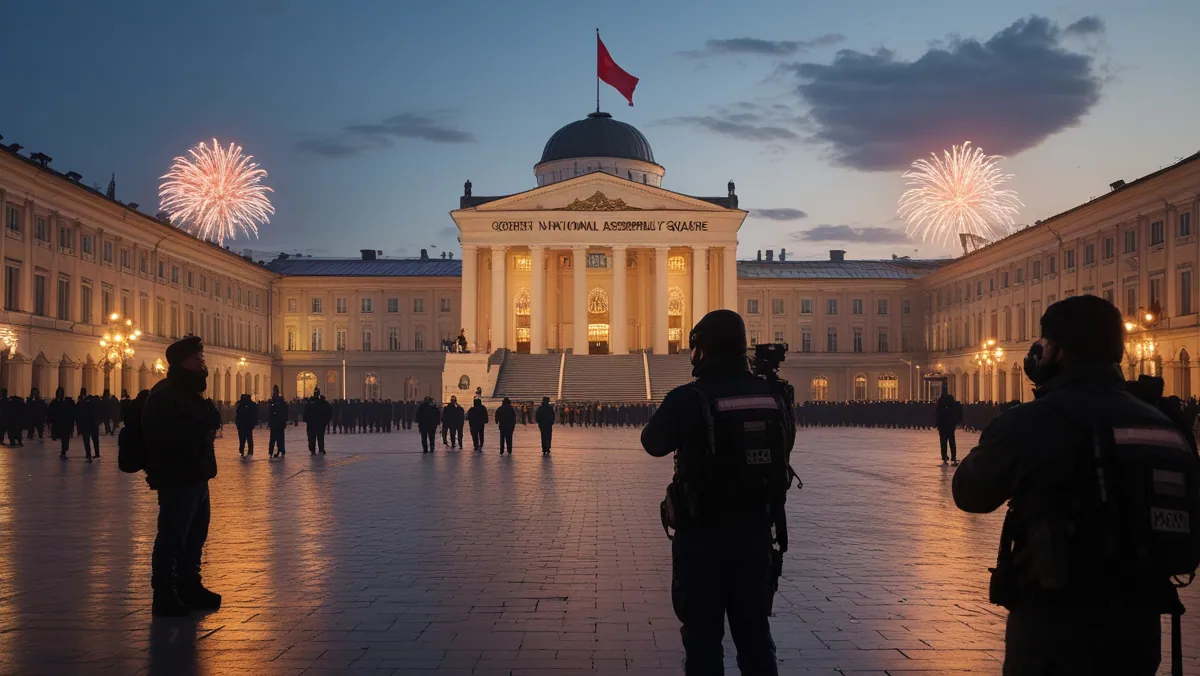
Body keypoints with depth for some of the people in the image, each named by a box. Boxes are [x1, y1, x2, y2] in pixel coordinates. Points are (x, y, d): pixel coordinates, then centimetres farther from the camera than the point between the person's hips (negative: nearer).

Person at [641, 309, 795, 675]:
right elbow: (785, 444, 16)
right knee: (754, 633, 15)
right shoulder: (771, 396, -1)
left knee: (703, 637, 6)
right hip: (755, 533, 4)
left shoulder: (688, 399, -15)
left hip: (702, 537, -4)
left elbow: (653, 443, 2)